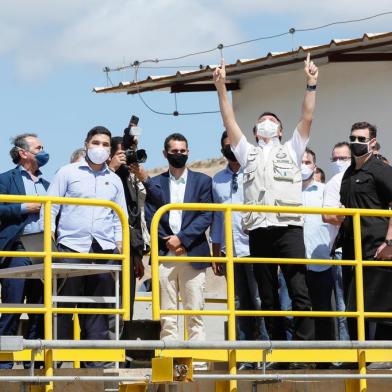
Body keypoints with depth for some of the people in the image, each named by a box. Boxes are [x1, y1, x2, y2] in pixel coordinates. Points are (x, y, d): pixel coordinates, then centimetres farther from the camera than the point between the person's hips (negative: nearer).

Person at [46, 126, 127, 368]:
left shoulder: (114, 180, 17)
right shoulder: (68, 173, 7)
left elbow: (121, 217, 19)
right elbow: (50, 207, 5)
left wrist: (119, 243, 6)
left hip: (104, 250, 3)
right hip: (71, 247, -3)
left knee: (99, 307, 0)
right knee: (64, 305, -5)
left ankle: (97, 361, 0)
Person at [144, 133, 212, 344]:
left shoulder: (202, 181, 11)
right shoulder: (154, 184, 13)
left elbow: (206, 216, 1)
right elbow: (150, 219, 7)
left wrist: (181, 238, -8)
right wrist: (168, 242, -7)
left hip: (193, 255, -1)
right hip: (164, 255, 1)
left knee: (194, 312, -5)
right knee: (166, 315, -2)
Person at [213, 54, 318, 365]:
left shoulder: (291, 151, 19)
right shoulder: (249, 154, 23)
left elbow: (307, 119, 7)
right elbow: (230, 122, 14)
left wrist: (311, 85, -3)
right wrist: (221, 87, 5)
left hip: (289, 227, -3)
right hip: (259, 230, 3)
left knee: (299, 292, -11)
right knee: (268, 296, 3)